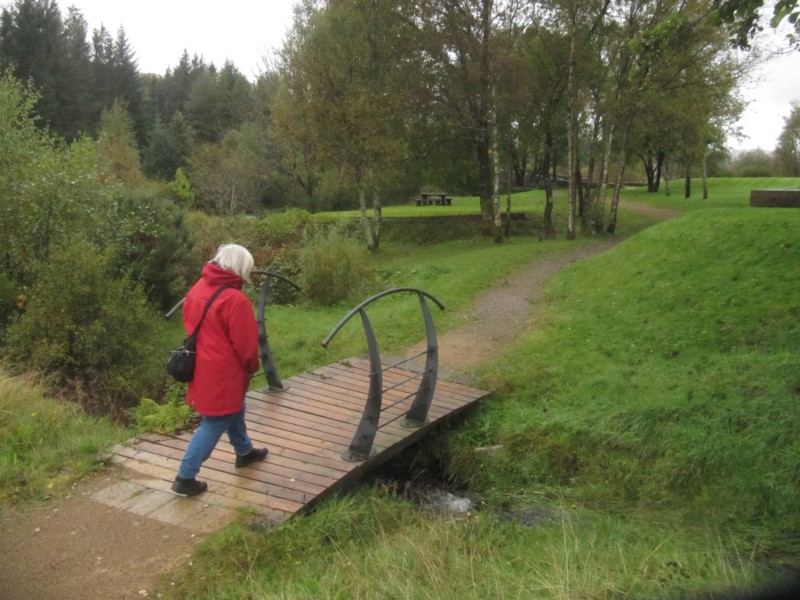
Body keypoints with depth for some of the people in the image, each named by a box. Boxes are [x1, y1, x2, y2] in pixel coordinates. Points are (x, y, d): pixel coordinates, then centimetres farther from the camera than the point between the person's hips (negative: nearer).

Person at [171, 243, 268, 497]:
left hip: (202, 366, 9)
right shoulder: (236, 299, -23)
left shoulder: (197, 289, 2)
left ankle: (244, 451, 46)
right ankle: (185, 478, 8)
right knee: (214, 424, 3)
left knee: (234, 410, 27)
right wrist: (252, 366, 1)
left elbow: (190, 324, 12)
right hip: (223, 372, -9)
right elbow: (245, 342, -17)